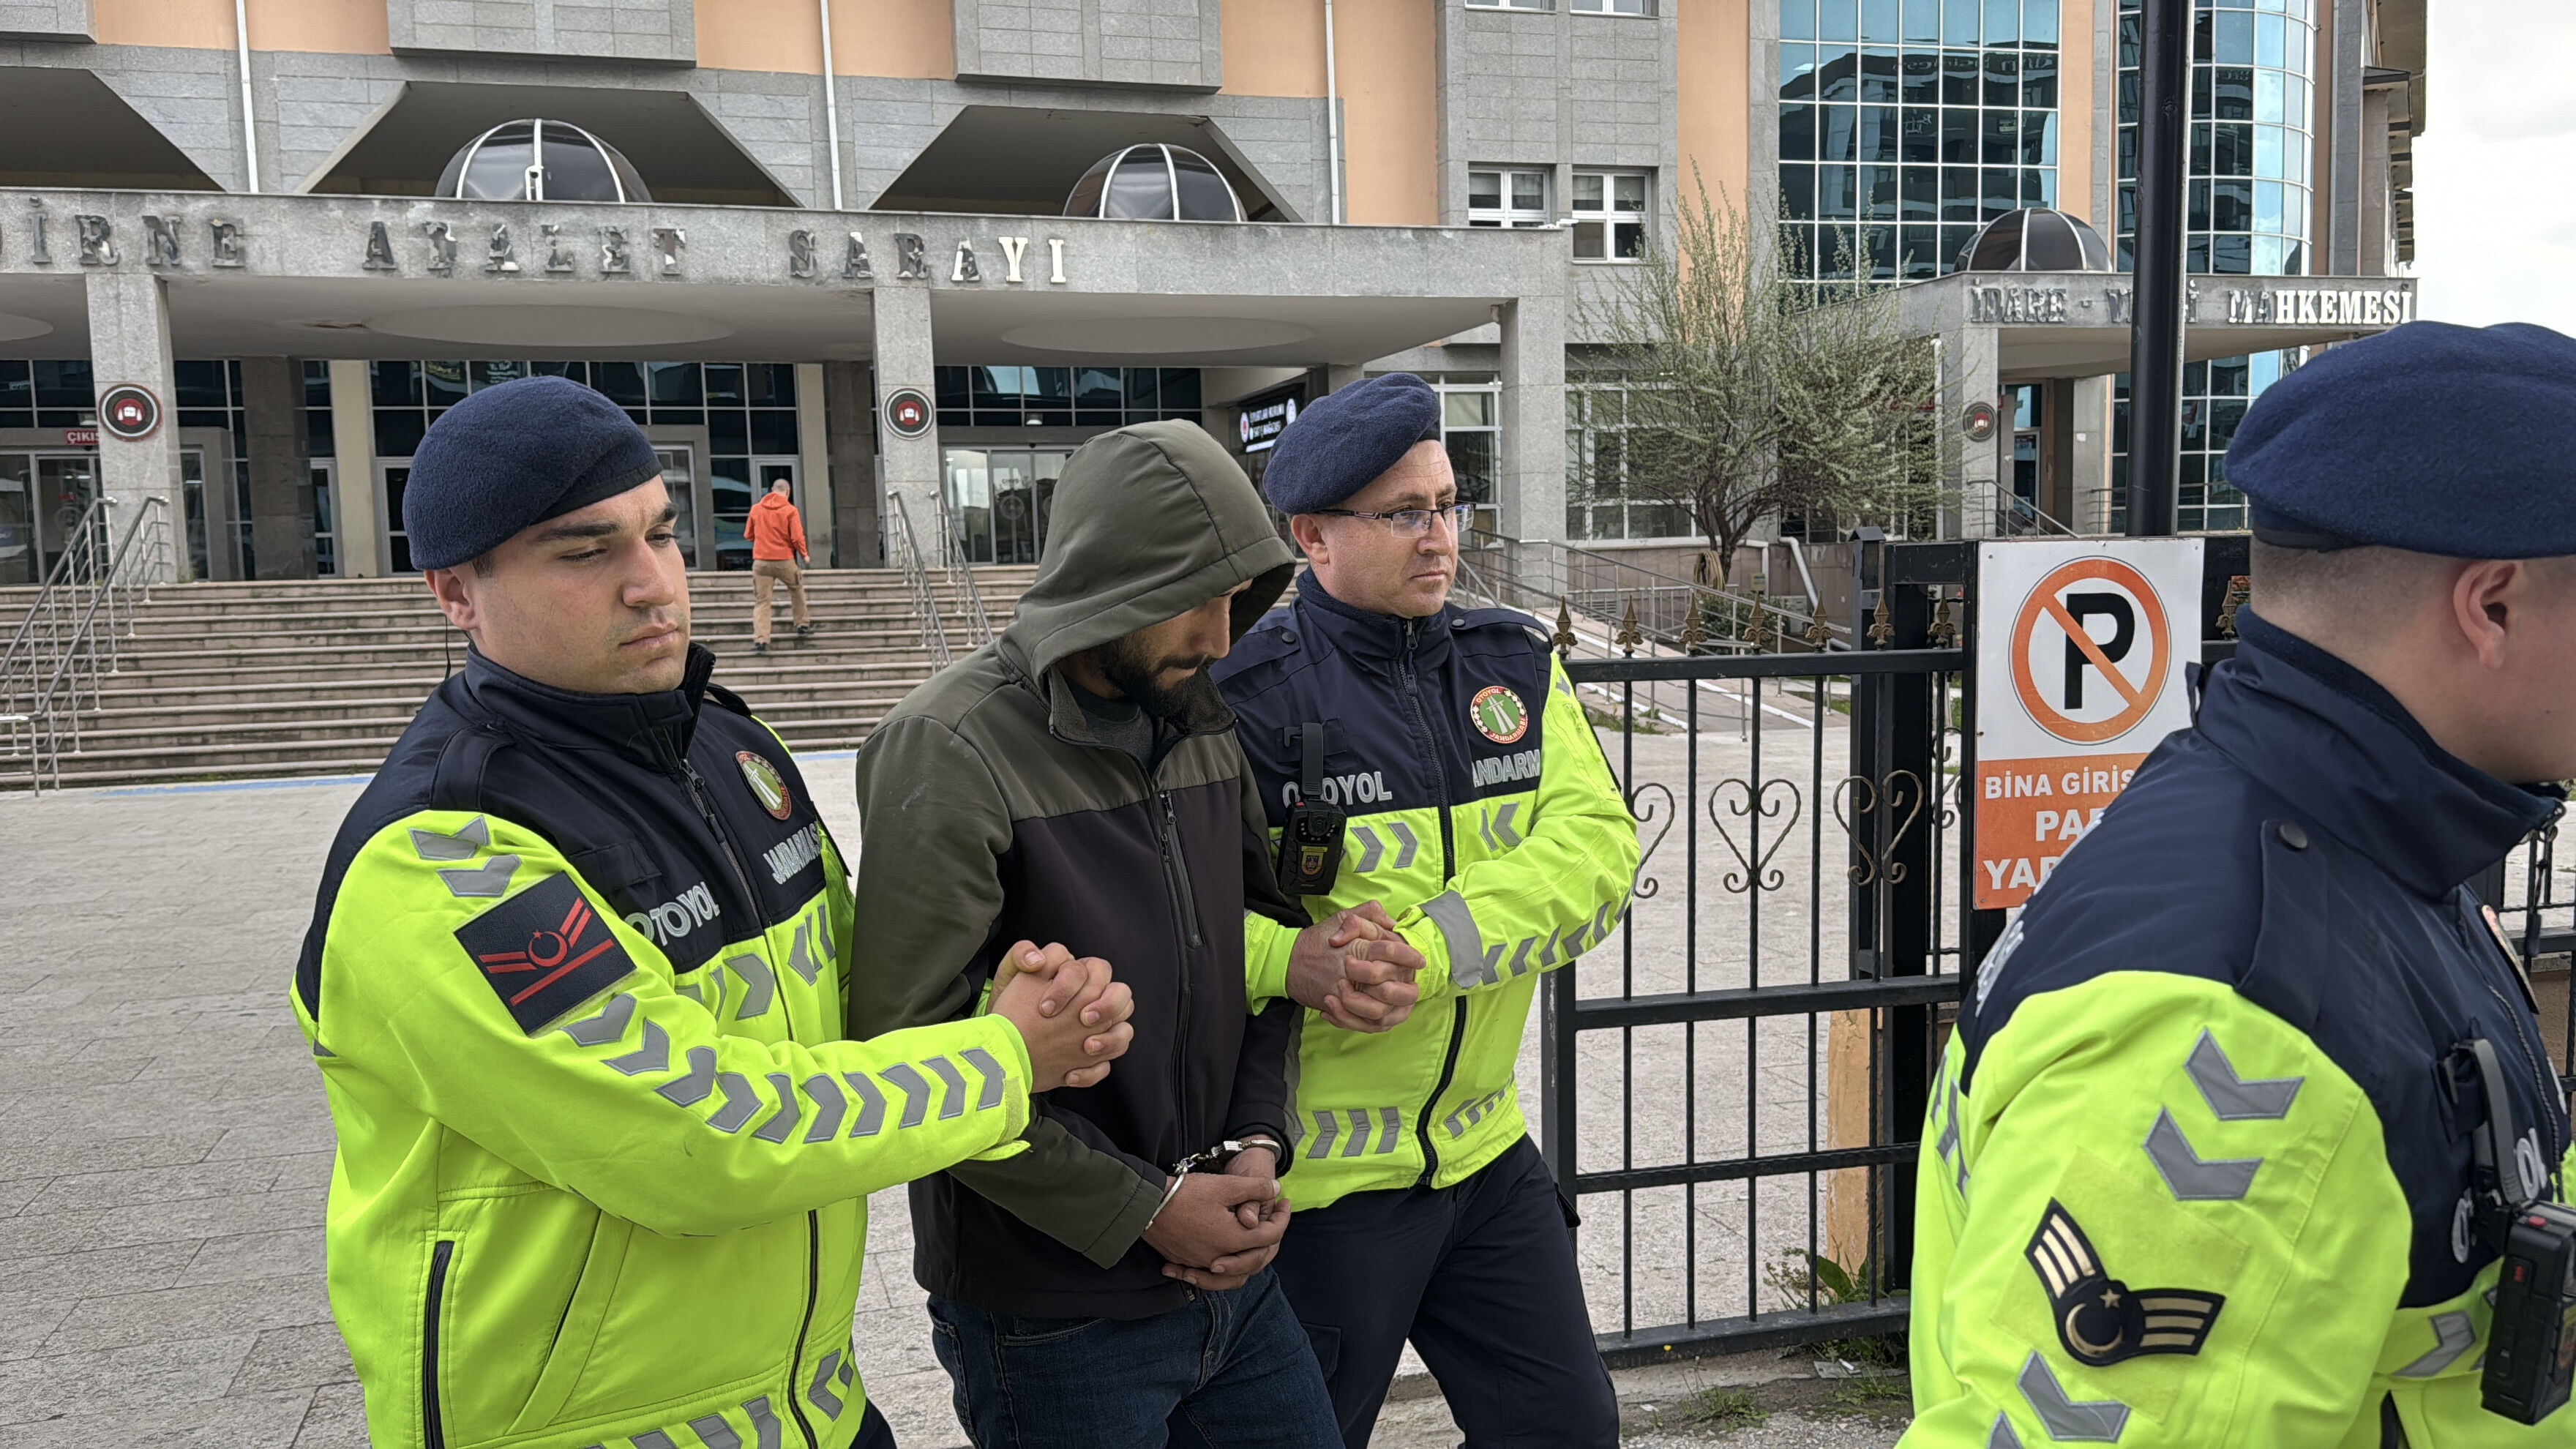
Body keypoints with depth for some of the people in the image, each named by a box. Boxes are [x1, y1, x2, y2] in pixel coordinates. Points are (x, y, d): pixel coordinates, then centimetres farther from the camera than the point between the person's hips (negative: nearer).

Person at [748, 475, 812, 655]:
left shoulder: (756, 509, 4)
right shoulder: (790, 510, -5)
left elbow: (749, 535, 12)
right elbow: (797, 538, -10)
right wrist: (804, 555, 7)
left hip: (761, 561, 1)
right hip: (785, 560, -1)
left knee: (761, 601, 3)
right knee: (797, 589, 25)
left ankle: (760, 640, -8)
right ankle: (803, 625, 32)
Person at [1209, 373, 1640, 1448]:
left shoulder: (1514, 664, 3)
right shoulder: (1248, 693, -14)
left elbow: (1595, 846, -10)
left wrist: (1427, 946, -23)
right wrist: (1293, 963, -34)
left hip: (1486, 1151, 5)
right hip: (1315, 1170, -5)